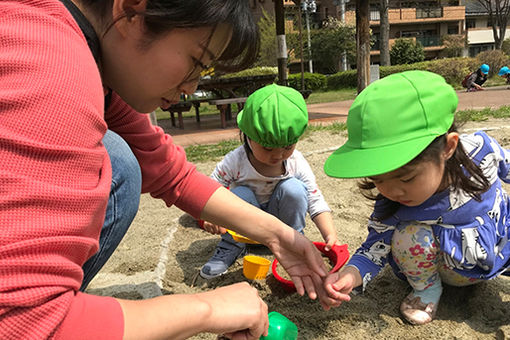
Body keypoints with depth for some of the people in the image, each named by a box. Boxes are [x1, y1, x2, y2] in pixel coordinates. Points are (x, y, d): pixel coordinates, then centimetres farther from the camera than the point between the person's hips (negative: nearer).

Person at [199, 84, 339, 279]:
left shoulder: (296, 163, -17)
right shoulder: (235, 161, -21)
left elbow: (316, 203, -14)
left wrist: (330, 236, -27)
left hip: (280, 222, 1)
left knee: (293, 189, -26)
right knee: (240, 194, -30)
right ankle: (230, 248, -8)